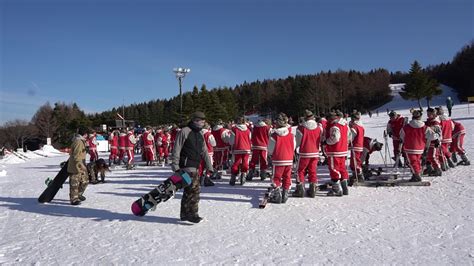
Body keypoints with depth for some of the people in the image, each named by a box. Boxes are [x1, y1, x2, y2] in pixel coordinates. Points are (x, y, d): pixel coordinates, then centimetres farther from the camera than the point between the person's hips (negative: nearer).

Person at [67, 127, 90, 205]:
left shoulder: (81, 141, 13)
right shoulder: (78, 142, -20)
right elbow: (76, 156, -25)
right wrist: (81, 165, -26)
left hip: (80, 166, 11)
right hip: (75, 167, -11)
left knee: (85, 180, 18)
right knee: (75, 183, 0)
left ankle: (78, 195, 34)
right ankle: (74, 199, 9)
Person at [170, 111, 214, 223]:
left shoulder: (200, 134, 16)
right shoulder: (184, 132, -9)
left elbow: (204, 151, 19)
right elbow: (176, 150, -11)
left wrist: (209, 167, 16)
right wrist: (175, 166, -16)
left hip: (195, 166, 8)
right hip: (186, 165, -8)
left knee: (188, 190, 13)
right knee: (194, 189, -13)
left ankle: (185, 214, 22)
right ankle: (192, 213, -5)